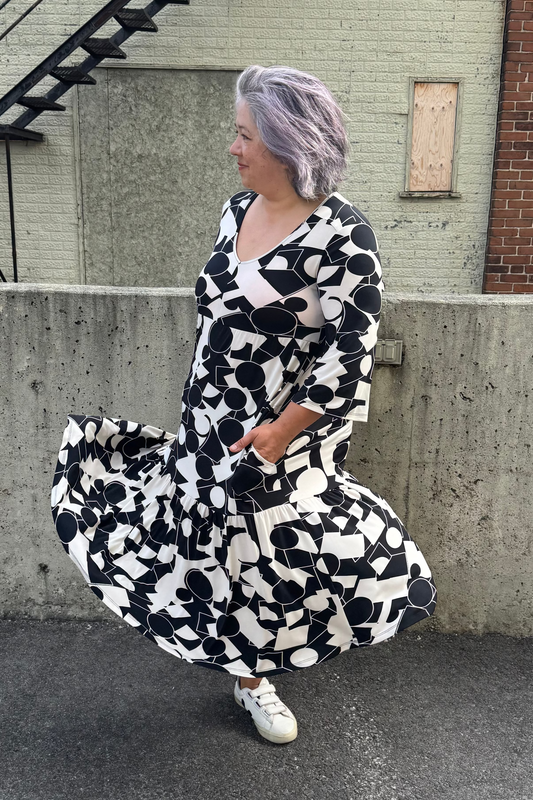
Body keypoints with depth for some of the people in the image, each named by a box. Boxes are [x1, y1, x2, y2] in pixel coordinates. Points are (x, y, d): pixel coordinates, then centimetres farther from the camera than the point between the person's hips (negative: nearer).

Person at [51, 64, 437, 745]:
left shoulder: (339, 233, -18)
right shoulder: (238, 210, 4)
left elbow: (352, 350, -18)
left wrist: (281, 431, -17)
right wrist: (204, 405, 17)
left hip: (281, 436, -6)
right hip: (209, 424, 7)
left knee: (265, 557, 9)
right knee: (218, 545, 16)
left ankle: (252, 677, 39)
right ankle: (246, 673, 41)